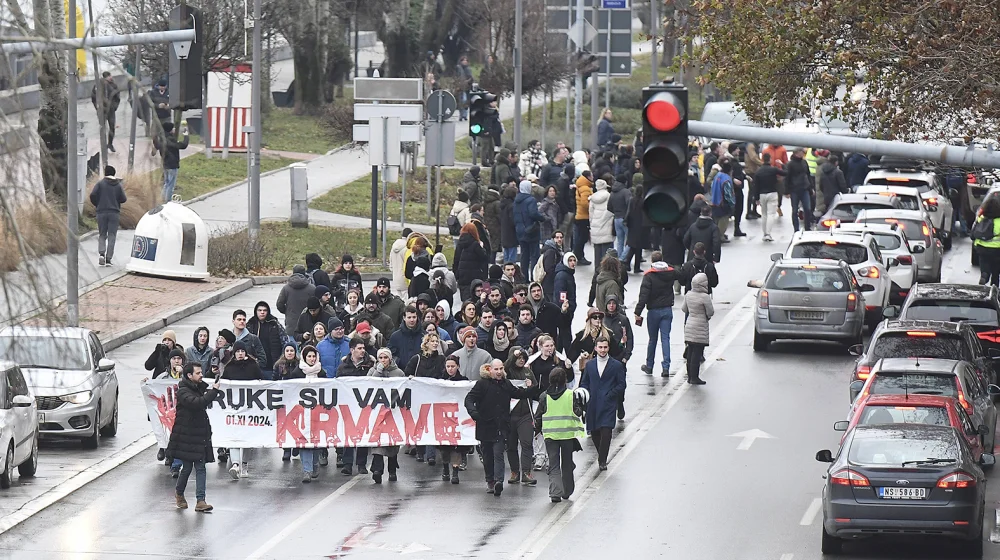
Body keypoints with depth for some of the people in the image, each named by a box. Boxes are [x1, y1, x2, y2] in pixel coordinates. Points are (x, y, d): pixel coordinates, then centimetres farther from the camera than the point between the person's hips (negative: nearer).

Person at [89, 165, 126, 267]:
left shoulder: (100, 184, -2)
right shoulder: (118, 185, 2)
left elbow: (92, 195, -12)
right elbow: (123, 199, 0)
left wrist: (96, 205, 7)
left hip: (102, 212, 0)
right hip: (114, 213, 0)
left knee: (102, 235, 9)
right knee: (112, 236, 2)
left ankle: (101, 253, -15)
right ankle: (108, 258, -5)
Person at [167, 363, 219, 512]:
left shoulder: (199, 388, 12)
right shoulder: (183, 392, -14)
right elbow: (197, 403, -31)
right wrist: (214, 391, -27)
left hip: (200, 435, 7)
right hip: (186, 436, -7)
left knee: (200, 467, -1)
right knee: (187, 467, 3)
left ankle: (200, 501, -5)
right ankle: (179, 493, 30)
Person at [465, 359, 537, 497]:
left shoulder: (506, 384, 10)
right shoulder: (482, 384, -3)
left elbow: (518, 393, 26)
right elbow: (469, 399, -8)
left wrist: (531, 389, 7)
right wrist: (473, 412, -27)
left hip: (501, 427, 1)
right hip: (485, 426, -1)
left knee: (498, 454, -11)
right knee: (488, 456, 9)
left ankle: (498, 481, -23)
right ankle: (490, 481, 21)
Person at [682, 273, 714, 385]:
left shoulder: (688, 295, 2)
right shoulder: (705, 297, -18)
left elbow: (684, 309, 14)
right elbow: (710, 312, -12)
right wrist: (707, 315, 10)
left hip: (689, 325, 7)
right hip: (700, 327, -7)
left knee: (690, 352, 13)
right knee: (697, 353, -2)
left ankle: (690, 376, 18)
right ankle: (694, 377, -1)